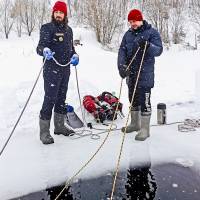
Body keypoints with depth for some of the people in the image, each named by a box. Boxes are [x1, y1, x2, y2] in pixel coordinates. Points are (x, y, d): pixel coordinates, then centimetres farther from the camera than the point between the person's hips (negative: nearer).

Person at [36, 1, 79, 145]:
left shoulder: (69, 30, 14)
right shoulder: (47, 28, -3)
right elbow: (40, 47, -12)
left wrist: (75, 56, 1)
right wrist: (45, 50, -35)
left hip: (65, 69, 6)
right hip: (52, 69, -6)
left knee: (61, 98, 13)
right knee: (50, 99, -10)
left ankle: (59, 126, 26)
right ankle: (44, 131, -1)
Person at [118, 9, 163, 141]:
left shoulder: (152, 32, -4)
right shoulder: (128, 34, 11)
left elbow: (159, 50, -12)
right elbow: (122, 51, 3)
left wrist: (148, 45, -32)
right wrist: (122, 66, -14)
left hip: (145, 74, -6)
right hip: (131, 73, 6)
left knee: (144, 101, -4)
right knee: (133, 99, 15)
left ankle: (145, 129, 6)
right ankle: (135, 124, 31)